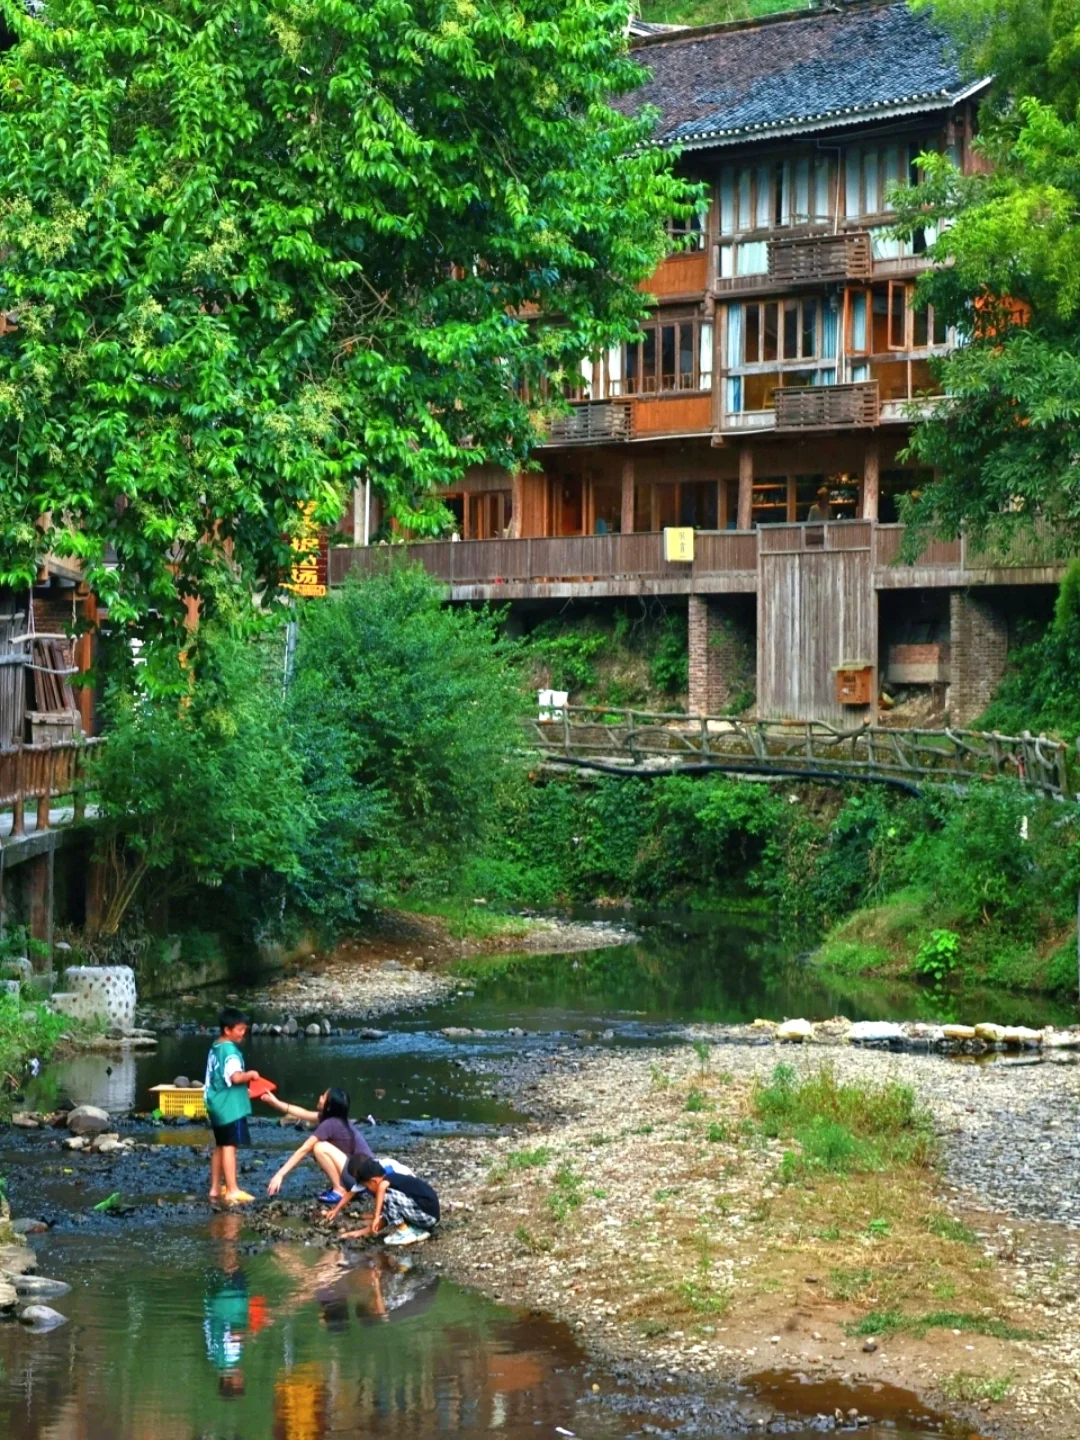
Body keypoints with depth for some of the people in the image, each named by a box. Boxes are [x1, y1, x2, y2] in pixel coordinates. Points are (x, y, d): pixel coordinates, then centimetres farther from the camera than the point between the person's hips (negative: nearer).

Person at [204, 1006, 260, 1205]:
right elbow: (236, 1077, -29)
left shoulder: (215, 1048, 13)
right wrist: (250, 1075, -11)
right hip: (230, 1106, -10)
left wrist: (244, 1079, 17)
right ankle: (232, 1190, -11)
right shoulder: (230, 1050, -17)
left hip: (217, 1105, 10)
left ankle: (216, 1188, 21)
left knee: (220, 1146, 16)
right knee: (229, 1146, -9)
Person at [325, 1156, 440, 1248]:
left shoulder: (390, 1177, -12)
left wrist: (377, 1216, -35)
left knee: (387, 1194, -18)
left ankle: (405, 1232, -9)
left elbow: (382, 1186, -36)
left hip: (428, 1214, -10)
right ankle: (417, 1231, 10)